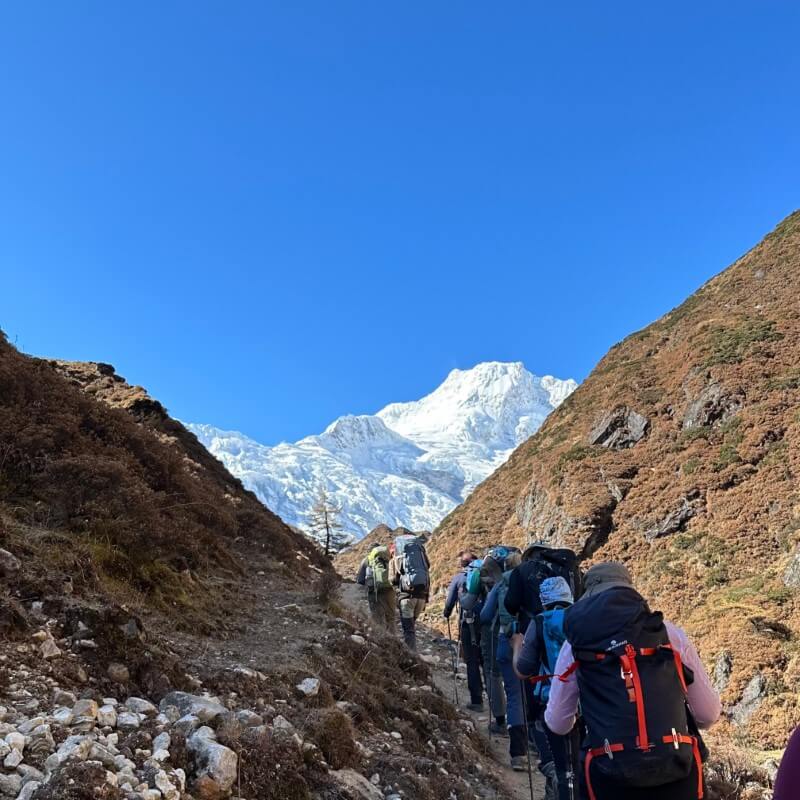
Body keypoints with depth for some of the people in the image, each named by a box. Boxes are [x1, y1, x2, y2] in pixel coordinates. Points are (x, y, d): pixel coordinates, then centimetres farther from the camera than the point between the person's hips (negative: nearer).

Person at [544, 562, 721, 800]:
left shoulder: (576, 642, 7)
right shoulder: (671, 633, 7)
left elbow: (558, 725, 14)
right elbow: (709, 715, 12)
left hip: (612, 777, 0)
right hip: (677, 773, 1)